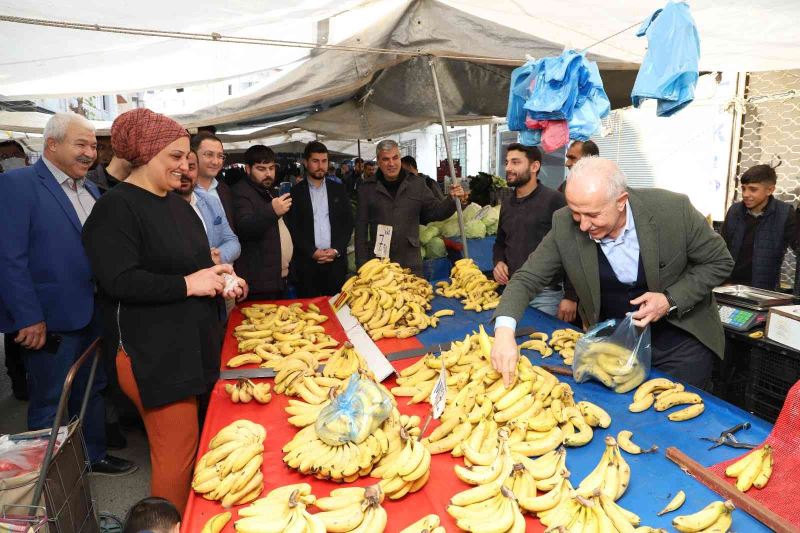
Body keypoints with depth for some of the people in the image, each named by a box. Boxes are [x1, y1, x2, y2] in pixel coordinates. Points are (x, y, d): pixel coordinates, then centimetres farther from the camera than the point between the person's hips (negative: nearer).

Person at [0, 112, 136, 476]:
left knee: (92, 390, 20)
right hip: (50, 322, -7)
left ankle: (95, 455, 39)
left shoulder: (91, 190, 10)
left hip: (92, 316, 7)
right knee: (49, 404, 10)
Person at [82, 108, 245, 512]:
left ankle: (181, 518, 34)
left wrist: (219, 278, 6)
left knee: (182, 441, 17)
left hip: (190, 345, 9)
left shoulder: (177, 204, 15)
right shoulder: (116, 207, -13)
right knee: (176, 449, -2)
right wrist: (188, 285, -19)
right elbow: (119, 280, -22)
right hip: (153, 354, -9)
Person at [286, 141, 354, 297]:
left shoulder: (338, 189, 10)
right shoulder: (296, 192, 4)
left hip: (336, 261, 2)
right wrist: (313, 252, -11)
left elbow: (348, 222, 7)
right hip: (306, 262, -1)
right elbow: (292, 228, -1)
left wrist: (336, 250, -6)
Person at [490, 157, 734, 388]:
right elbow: (527, 279, -16)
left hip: (680, 341, -1)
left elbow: (719, 262, -8)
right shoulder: (565, 225, -19)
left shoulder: (673, 209, -23)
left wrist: (671, 300, -22)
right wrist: (504, 329, -34)